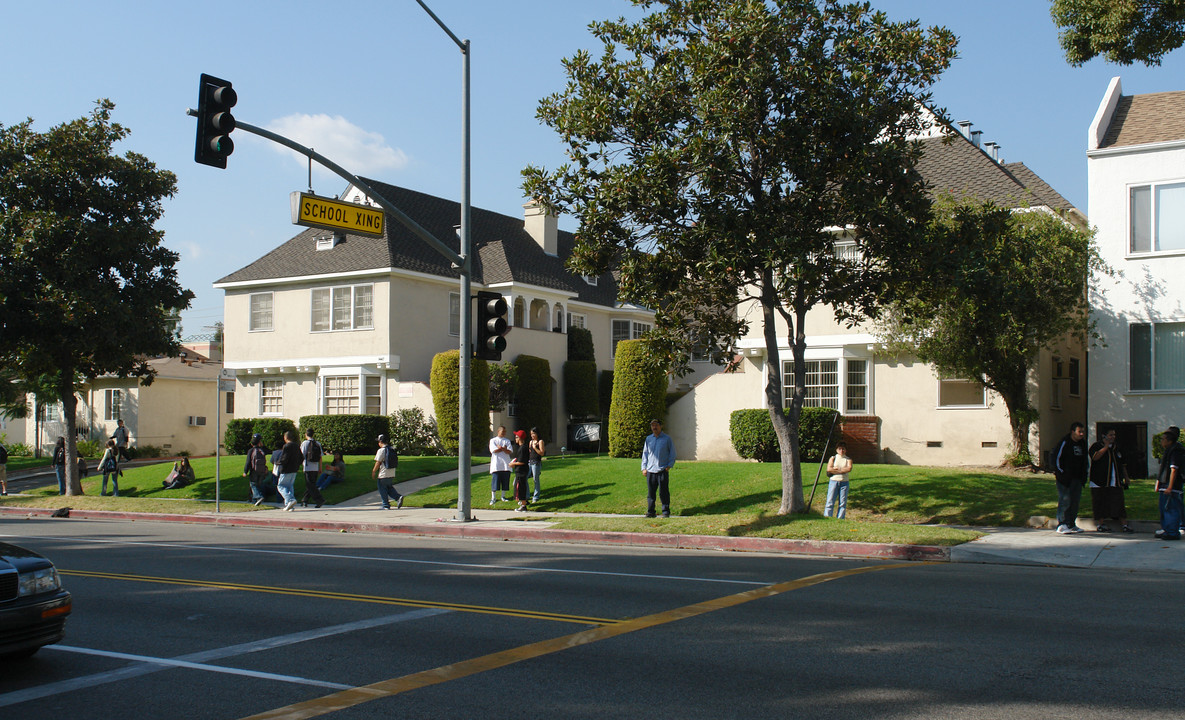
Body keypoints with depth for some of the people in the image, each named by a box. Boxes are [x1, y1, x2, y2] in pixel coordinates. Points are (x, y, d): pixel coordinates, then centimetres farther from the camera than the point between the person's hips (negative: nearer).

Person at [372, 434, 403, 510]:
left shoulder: (381, 450, -14)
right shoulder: (393, 450, 9)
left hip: (383, 475, -7)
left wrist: (373, 472, -4)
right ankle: (398, 497, -2)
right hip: (392, 474, 7)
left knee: (382, 489, 5)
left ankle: (386, 505, 7)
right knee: (390, 487, 19)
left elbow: (378, 462, -14)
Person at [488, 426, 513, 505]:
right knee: (495, 481, -6)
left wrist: (500, 448, -9)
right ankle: (493, 498, -1)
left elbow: (510, 451, -1)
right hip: (496, 465, -3)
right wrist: (504, 448, -4)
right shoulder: (493, 440, 6)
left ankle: (503, 496, 17)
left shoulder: (507, 440, 13)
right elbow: (493, 450, -11)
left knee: (505, 481, 4)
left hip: (506, 465, 3)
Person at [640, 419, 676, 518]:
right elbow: (645, 453, 18)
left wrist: (669, 465, -4)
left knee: (663, 492, -2)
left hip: (663, 470, -3)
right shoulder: (648, 439, 14)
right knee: (650, 492, 3)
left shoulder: (667, 438, 4)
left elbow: (672, 453, 8)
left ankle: (666, 511, 6)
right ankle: (650, 511, 10)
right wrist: (644, 467, 10)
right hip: (650, 470, 3)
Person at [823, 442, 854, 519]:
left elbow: (849, 469, -10)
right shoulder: (833, 458, 8)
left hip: (844, 482, 1)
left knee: (842, 503, 1)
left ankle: (840, 519, 5)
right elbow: (829, 469, -7)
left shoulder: (848, 459, 9)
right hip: (834, 481, -1)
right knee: (830, 502, -5)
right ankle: (826, 517, -5)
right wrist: (843, 470, -8)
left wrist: (836, 469, -10)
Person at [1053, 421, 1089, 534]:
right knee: (1065, 500, -11)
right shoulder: (1065, 442, -10)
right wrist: (1060, 473, -13)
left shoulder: (1082, 443, 12)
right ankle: (1062, 525, -10)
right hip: (1065, 478, -7)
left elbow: (1085, 459, 23)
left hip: (1077, 478, 7)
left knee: (1075, 501, 9)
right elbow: (1057, 458, -11)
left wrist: (1083, 475, 14)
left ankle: (1072, 525, 18)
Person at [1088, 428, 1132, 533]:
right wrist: (1106, 446, -15)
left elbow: (1122, 464, 25)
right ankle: (1101, 524, 9)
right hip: (1100, 482, -4)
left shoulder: (1116, 448, 17)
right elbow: (1095, 457, -21)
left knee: (1119, 503, 0)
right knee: (1100, 504, 0)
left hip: (1116, 483, 4)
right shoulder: (1096, 446, 0)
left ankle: (1124, 524, 2)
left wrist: (1126, 477, 19)